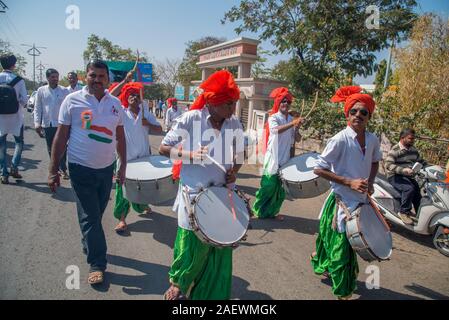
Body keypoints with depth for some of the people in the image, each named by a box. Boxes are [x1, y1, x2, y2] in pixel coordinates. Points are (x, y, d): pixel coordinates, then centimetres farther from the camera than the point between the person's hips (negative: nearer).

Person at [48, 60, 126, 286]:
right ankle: (97, 264, 14)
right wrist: (53, 170, -4)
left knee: (97, 213, 16)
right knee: (90, 217, 2)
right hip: (81, 168, -3)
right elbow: (61, 136, -3)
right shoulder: (72, 100, -6)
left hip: (107, 168, 4)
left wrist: (123, 166, 8)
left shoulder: (115, 104, 4)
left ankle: (88, 246, 41)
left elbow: (120, 137, 10)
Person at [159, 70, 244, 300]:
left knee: (220, 246, 9)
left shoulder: (234, 124, 0)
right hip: (194, 193, -3)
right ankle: (178, 283, 39)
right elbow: (163, 148, -7)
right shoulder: (190, 119, -12)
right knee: (191, 244, 6)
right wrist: (189, 155, -23)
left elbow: (239, 154, 14)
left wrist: (234, 171, -6)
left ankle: (214, 292, 34)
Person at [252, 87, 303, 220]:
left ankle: (272, 211, 24)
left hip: (285, 159, 6)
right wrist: (292, 123, -41)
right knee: (269, 186, -3)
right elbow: (276, 130, -29)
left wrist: (297, 128, -11)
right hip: (273, 159, -5)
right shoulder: (273, 118, -6)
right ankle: (258, 210, 14)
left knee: (281, 188, 9)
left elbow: (297, 139, 8)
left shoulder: (291, 119, 10)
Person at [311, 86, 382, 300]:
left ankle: (328, 269, 48)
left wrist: (370, 183, 3)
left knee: (353, 242, 21)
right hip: (342, 201, -7)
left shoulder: (373, 140, 0)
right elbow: (319, 169, -18)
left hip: (362, 200, 7)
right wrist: (349, 182, -22)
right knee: (341, 245, 2)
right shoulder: (340, 140, -19)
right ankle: (343, 291, 23)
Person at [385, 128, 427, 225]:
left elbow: (420, 161, 24)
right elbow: (388, 164, -26)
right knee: (409, 188, -30)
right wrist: (403, 170, -38)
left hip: (408, 176, 8)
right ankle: (404, 212, -15)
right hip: (395, 176, -7)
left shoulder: (413, 149, 10)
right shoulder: (395, 150, -14)